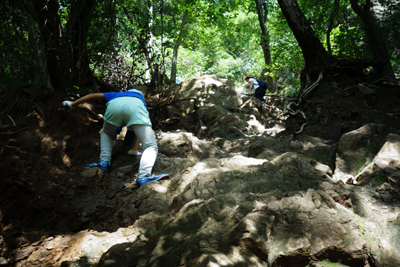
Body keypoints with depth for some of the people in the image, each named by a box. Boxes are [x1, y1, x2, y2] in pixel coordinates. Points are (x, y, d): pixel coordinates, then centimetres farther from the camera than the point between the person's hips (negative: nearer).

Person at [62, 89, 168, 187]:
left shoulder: (115, 95, 46)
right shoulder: (140, 100, 45)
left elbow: (94, 95, 35)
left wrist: (72, 104, 41)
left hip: (114, 106, 2)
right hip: (136, 108, -1)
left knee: (106, 134, 33)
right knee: (151, 146, 0)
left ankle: (104, 161, 13)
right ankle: (143, 176, -23)